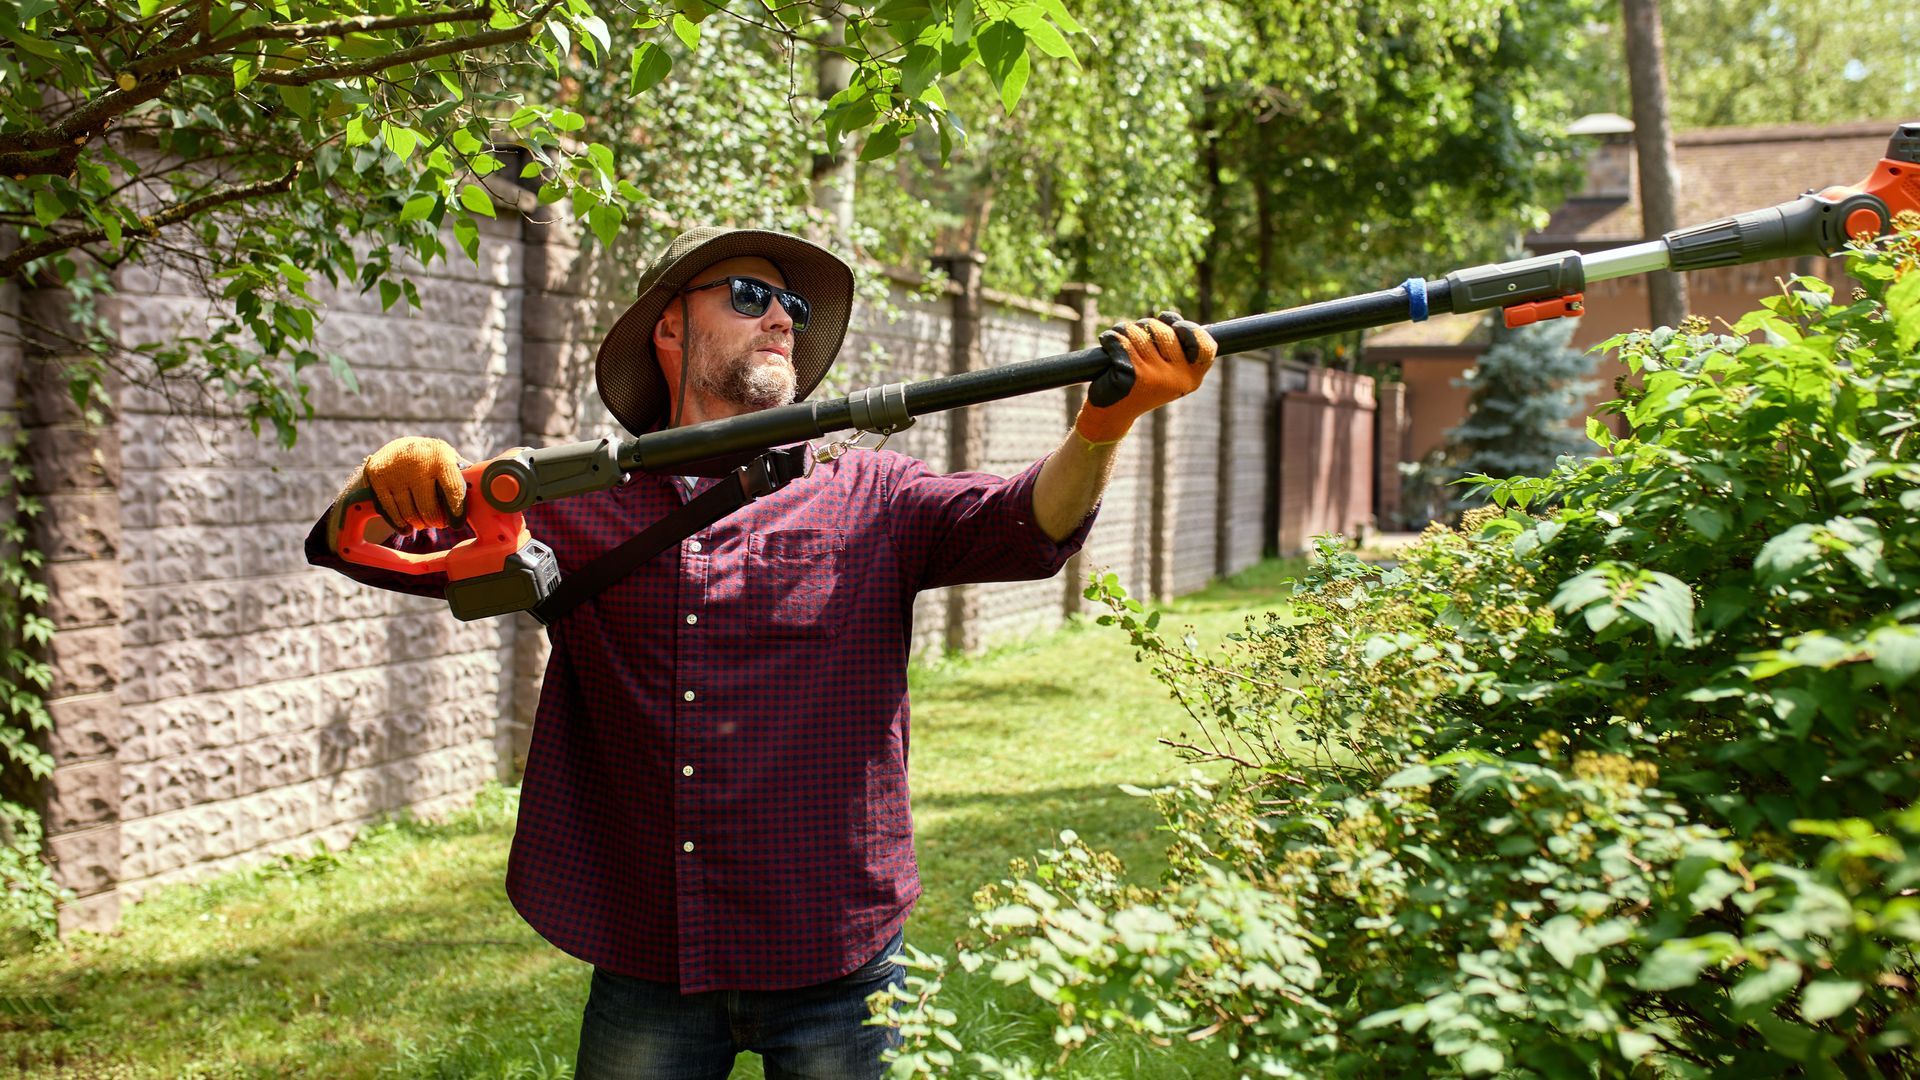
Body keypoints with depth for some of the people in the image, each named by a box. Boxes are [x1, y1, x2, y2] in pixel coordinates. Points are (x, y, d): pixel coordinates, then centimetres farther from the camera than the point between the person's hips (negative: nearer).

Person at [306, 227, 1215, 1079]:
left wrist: (1102, 427, -34)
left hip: (833, 966, 0)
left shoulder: (868, 499, 3)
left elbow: (1026, 522, -13)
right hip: (645, 969, 1)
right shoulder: (579, 508, 4)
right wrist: (384, 484, -21)